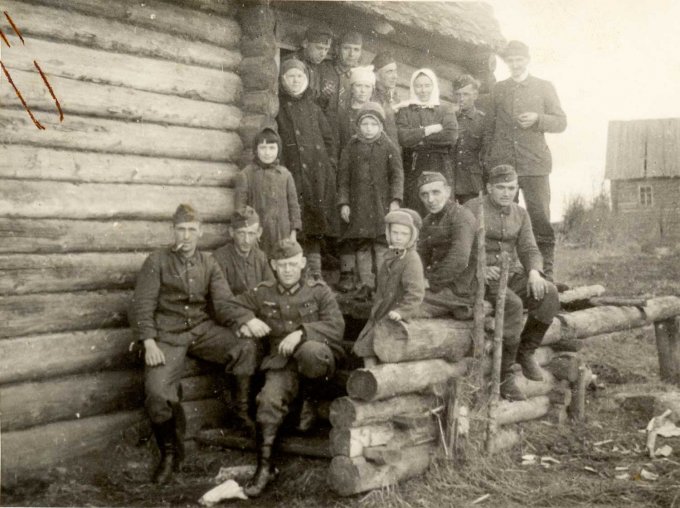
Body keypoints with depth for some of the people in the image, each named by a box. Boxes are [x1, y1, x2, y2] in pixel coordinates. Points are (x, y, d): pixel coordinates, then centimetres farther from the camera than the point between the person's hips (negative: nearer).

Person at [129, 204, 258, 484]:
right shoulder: (157, 261, 1)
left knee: (247, 346, -22)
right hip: (168, 334, -3)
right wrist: (149, 343, -17)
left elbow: (223, 303, 3)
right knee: (157, 391, -25)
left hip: (202, 329, 3)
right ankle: (170, 452, -2)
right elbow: (142, 306, -4)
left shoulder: (208, 263, 11)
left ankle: (243, 410, -4)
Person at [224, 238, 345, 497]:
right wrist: (248, 320, 1)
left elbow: (336, 326, -6)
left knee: (310, 352, -40)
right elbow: (235, 305, 24)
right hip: (282, 361, 3)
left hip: (319, 356, -2)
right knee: (269, 400, -26)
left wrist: (302, 332, -21)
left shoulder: (319, 291, 4)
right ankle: (264, 466, -12)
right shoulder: (263, 294, 13)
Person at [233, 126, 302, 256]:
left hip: (282, 236, 2)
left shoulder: (285, 175, 8)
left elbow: (293, 204, 11)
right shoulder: (245, 175, 0)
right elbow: (239, 207, -1)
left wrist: (293, 232, 5)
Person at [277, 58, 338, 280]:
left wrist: (330, 166, 8)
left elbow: (329, 139, 20)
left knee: (315, 228, 3)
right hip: (291, 174, -4)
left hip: (318, 176, 4)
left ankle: (315, 274, 9)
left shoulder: (313, 109, 18)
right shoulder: (277, 109, 6)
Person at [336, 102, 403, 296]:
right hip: (358, 205, 2)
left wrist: (395, 200, -9)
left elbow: (397, 174, 0)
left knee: (383, 243, -4)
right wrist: (343, 202, 0)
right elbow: (343, 176, 6)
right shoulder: (351, 148, 6)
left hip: (382, 203, -2)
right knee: (360, 244, 4)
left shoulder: (388, 147, 2)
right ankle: (366, 283, 11)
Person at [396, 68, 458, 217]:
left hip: (440, 171, 0)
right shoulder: (405, 111, 13)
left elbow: (452, 135, -5)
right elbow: (402, 137, -5)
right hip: (413, 170, 0)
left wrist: (419, 138, -4)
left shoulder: (446, 110, 13)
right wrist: (429, 130, -5)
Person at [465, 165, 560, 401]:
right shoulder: (472, 209, -5)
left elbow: (529, 250, 2)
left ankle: (525, 351, -4)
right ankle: (503, 377, -22)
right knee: (512, 306, -33)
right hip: (480, 280, -5)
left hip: (512, 276, 5)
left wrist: (534, 272, -20)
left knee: (549, 294, -22)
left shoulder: (520, 215, 11)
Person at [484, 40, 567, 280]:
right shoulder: (498, 89, 16)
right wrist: (488, 159, 6)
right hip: (502, 164, 2)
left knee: (540, 218, -5)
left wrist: (537, 119, -12)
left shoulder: (544, 87, 11)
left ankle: (545, 272, -1)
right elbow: (490, 127, 16)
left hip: (534, 163, -2)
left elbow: (561, 122, 7)